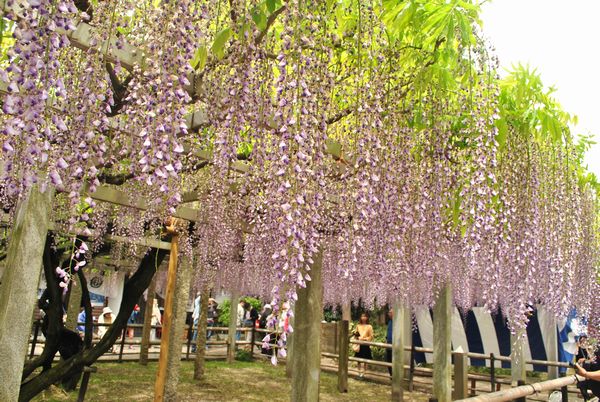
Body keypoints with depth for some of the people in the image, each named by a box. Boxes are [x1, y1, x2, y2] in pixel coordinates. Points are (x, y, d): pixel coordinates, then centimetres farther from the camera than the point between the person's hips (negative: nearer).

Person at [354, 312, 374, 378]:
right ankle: (359, 373, 15)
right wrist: (356, 336, -5)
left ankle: (362, 374, 6)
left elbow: (371, 337, -4)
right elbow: (356, 335, 17)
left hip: (365, 345, -3)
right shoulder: (358, 326, 9)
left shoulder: (369, 326, -3)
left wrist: (364, 339, -17)